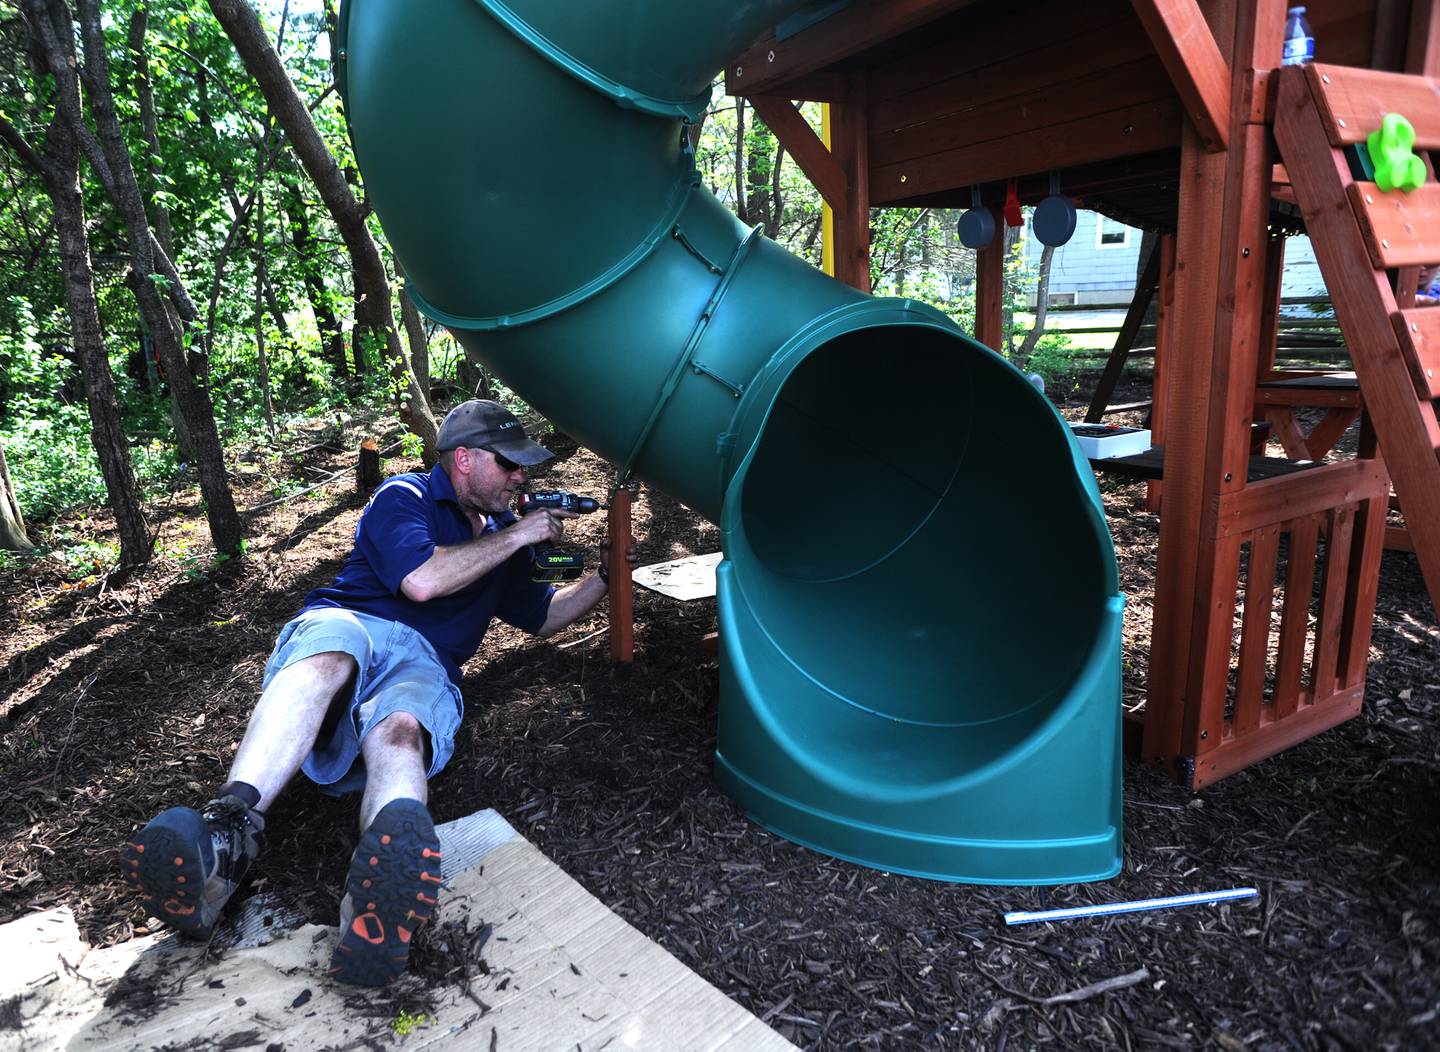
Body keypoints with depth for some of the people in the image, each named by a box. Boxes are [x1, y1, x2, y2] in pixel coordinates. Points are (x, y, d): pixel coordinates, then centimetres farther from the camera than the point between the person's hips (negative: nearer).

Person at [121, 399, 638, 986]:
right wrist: (517, 536, -2)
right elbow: (421, 579, -9)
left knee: (399, 733, -36)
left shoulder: (502, 535, 28)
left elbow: (543, 617, 39)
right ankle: (226, 839, -57)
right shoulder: (405, 496, 10)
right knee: (331, 641, -41)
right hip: (348, 625, -2)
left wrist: (606, 576, 25)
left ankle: (378, 915, -68)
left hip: (423, 667, 2)